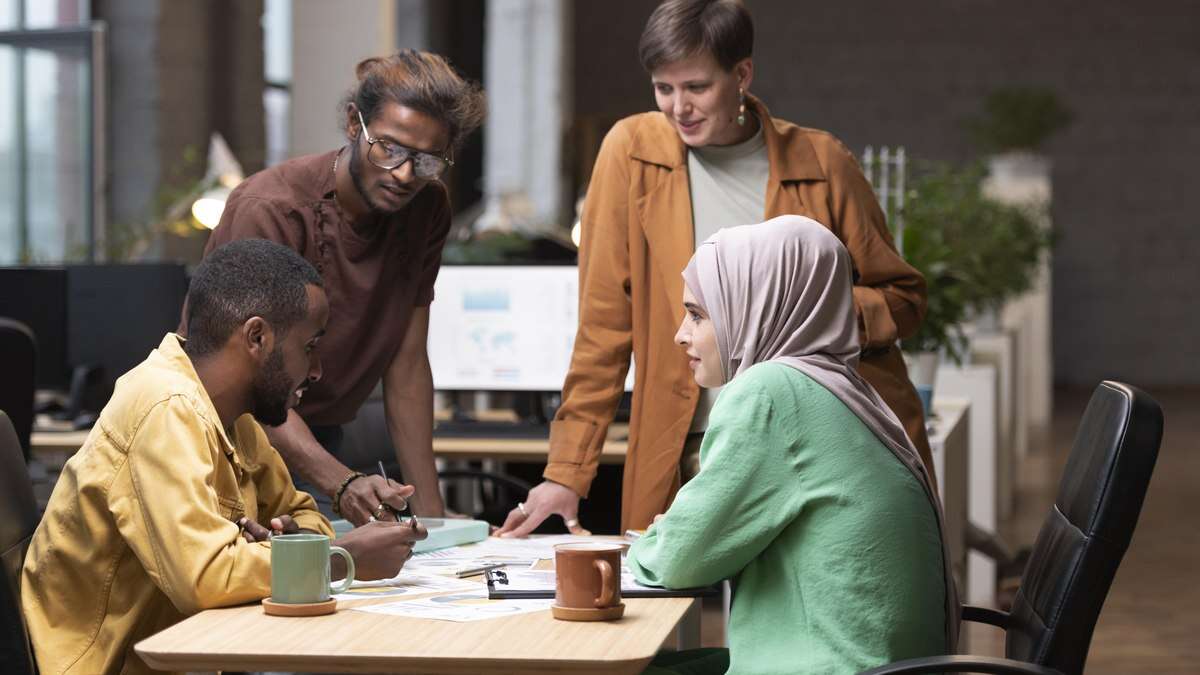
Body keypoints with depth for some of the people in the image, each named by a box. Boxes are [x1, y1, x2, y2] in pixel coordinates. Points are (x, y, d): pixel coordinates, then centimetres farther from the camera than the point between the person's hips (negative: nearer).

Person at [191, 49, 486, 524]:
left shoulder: (427, 210, -4)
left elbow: (407, 364, 1)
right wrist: (341, 484, -42)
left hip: (321, 446, 5)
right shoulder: (270, 211, -23)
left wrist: (430, 510, -5)